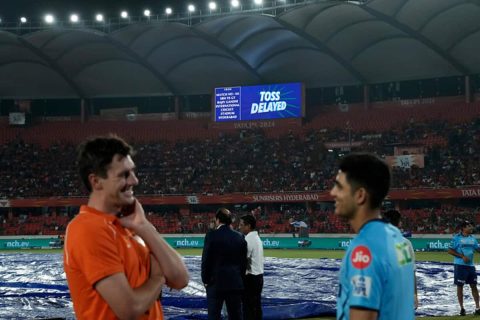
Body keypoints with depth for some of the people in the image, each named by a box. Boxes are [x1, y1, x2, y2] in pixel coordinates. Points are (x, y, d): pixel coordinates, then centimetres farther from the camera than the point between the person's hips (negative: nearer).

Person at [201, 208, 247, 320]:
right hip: (235, 283, 4)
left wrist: (205, 280, 3)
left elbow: (206, 260, -8)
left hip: (216, 282, -4)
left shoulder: (211, 235, -9)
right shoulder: (240, 237, 3)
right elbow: (243, 261, 6)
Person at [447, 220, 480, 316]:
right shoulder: (456, 238, -7)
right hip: (460, 265, -5)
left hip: (470, 265, 5)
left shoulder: (472, 238, 9)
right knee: (460, 286, 2)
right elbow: (450, 251, -9)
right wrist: (462, 256, -16)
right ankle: (462, 308, 11)